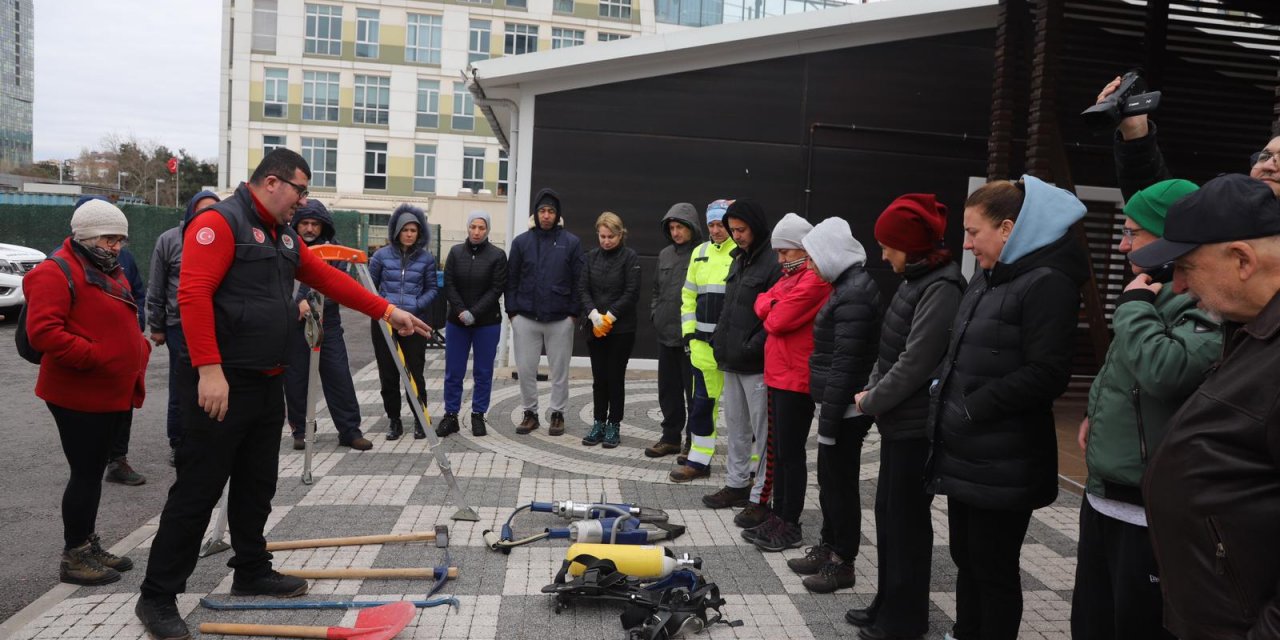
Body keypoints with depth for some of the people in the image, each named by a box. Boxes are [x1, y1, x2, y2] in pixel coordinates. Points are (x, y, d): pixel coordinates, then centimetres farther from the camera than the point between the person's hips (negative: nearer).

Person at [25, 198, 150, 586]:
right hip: (79, 397, -9)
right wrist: (93, 357, -24)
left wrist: (139, 351, 10)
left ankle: (89, 545, 28)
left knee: (93, 472, 17)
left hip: (115, 394, 9)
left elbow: (124, 325, 27)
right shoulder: (57, 273, -12)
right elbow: (42, 332, -22)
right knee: (86, 474, -3)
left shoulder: (112, 272, 18)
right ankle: (74, 557, 9)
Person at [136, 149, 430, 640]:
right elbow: (193, 295, -22)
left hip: (267, 385, 9)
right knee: (198, 490, -2)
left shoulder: (284, 237, 16)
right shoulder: (220, 222, -13)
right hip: (223, 384, -9)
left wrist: (387, 311, 15)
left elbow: (329, 278, 19)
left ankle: (252, 573, 30)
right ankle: (158, 596, 10)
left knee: (257, 486, 16)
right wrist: (210, 369, -26)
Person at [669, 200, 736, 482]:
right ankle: (698, 459, 23)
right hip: (703, 341, 6)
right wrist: (688, 330, 12)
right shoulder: (700, 252, 13)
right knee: (702, 400, 12)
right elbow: (688, 295, 19)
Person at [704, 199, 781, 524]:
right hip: (731, 361, 9)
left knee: (763, 431, 0)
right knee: (736, 425, 18)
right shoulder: (738, 260, 15)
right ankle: (737, 485, 30)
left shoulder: (774, 263, -14)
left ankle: (760, 498, 7)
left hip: (757, 364, -9)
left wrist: (752, 348, -23)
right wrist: (720, 342, 13)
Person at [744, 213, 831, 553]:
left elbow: (778, 320, -17)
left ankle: (791, 526, 9)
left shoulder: (815, 279, -15)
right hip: (778, 374, 9)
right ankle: (778, 516, 24)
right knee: (777, 450, 14)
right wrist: (772, 307, -3)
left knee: (790, 452, -1)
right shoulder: (791, 276, 17)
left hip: (796, 378, -9)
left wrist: (770, 314, 2)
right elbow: (763, 305, 15)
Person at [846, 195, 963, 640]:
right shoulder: (916, 280, 11)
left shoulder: (941, 288, -18)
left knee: (907, 519, 3)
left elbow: (915, 363, -21)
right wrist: (870, 390, 2)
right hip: (899, 420, 9)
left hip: (917, 426, -9)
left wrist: (870, 403, -11)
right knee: (888, 512, 15)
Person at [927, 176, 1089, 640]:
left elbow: (1046, 375, -22)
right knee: (966, 559, 19)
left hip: (1002, 464, -9)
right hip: (965, 454, 9)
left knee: (994, 568, 6)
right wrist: (944, 389, 6)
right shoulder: (987, 277, 13)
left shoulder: (1047, 283, -15)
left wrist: (974, 406, -18)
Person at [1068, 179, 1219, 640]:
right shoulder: (1157, 292, 12)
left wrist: (1133, 305, -20)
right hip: (1105, 499, 9)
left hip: (1151, 516, -9)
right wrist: (1098, 414, 8)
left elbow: (1167, 371, -35)